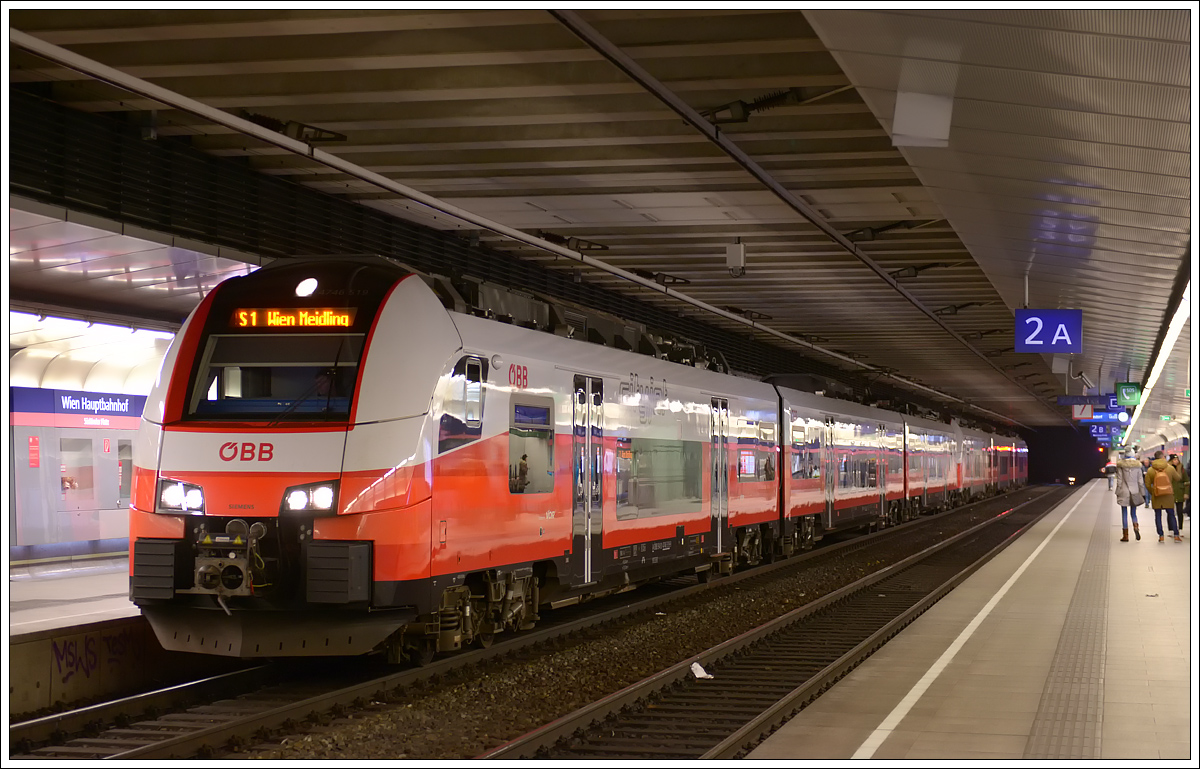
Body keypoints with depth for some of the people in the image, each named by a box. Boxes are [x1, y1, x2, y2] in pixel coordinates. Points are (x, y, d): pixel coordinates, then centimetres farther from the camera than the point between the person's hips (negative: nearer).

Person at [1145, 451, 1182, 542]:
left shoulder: (1150, 470, -6)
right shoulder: (1170, 468, -6)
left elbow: (1147, 485, -1)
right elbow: (1178, 478, 9)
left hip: (1156, 497, 0)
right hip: (1168, 496, 0)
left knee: (1158, 516, 7)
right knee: (1171, 515, 8)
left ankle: (1161, 536, 4)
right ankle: (1176, 535, 5)